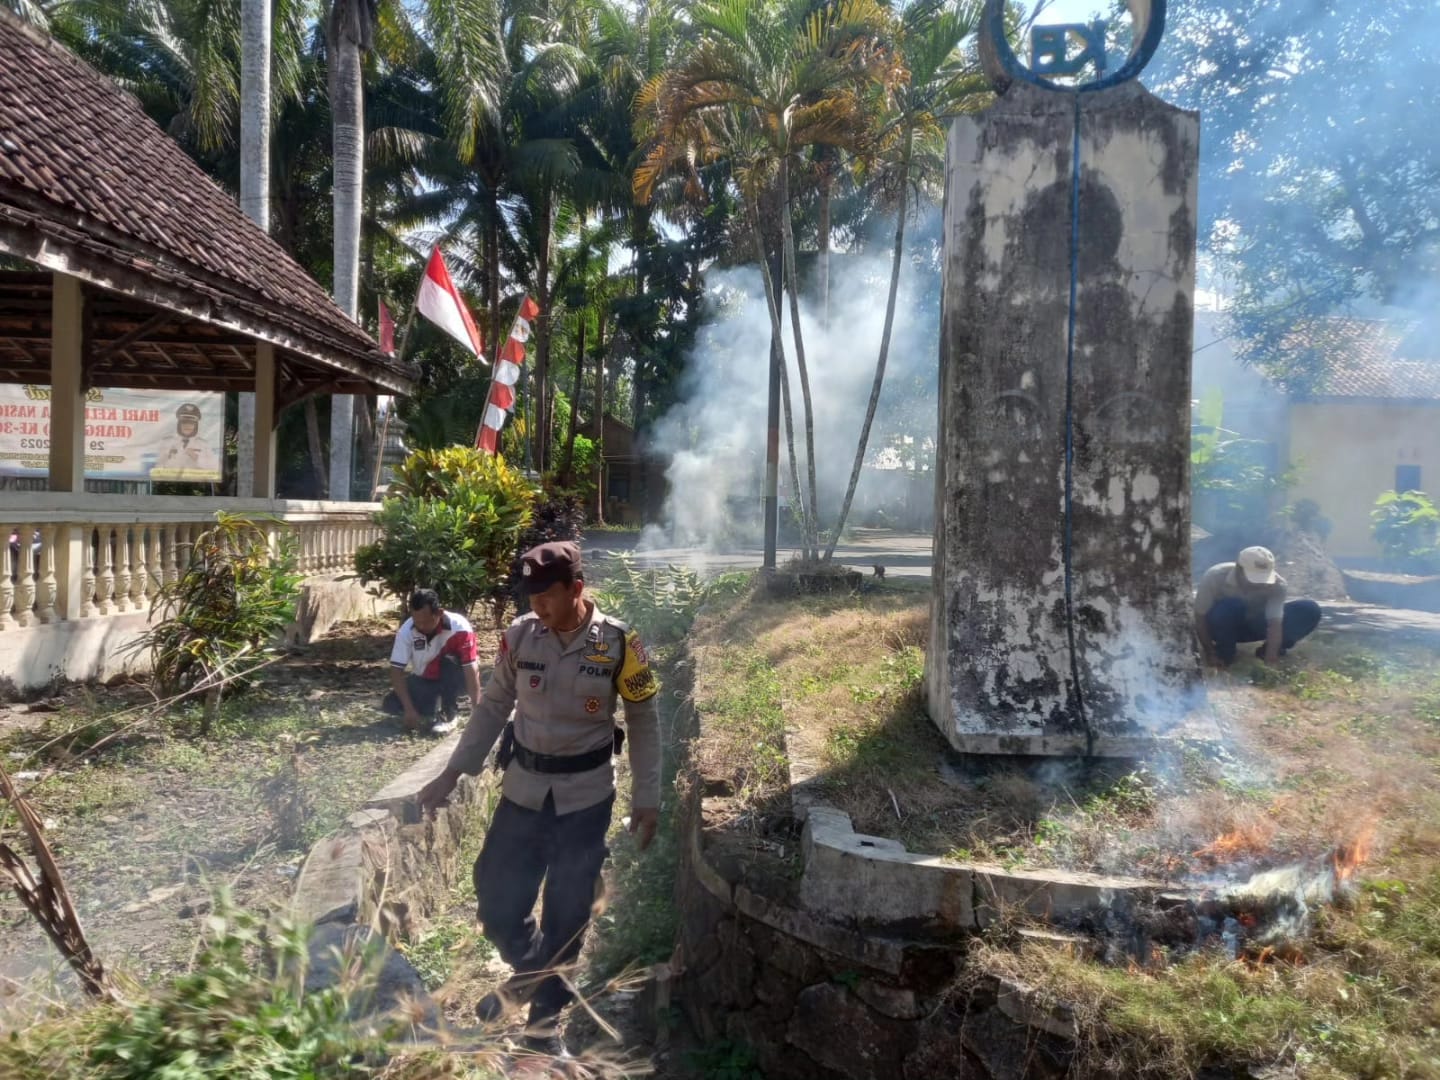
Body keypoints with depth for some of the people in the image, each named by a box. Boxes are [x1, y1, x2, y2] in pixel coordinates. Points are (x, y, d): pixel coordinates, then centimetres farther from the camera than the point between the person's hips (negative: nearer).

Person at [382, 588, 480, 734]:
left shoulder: (459, 627, -32)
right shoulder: (406, 630, -22)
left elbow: (471, 669, -33)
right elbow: (396, 670, -20)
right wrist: (409, 709, -29)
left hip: (454, 679, -3)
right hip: (423, 680, 3)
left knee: (450, 660, -35)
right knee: (391, 704, -17)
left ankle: (449, 716, -16)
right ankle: (431, 706, 10)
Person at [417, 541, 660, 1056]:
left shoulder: (618, 643, -12)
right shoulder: (520, 635, -6)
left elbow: (644, 720, -3)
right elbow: (492, 708, 5)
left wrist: (646, 796, -5)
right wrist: (452, 773, 3)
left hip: (586, 797, -2)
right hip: (523, 790, 2)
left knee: (566, 916, 8)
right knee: (497, 905, 6)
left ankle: (545, 1018, 31)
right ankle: (533, 975, 37)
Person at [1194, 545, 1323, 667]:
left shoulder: (1276, 584, -26)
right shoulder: (1215, 577, -30)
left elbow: (1275, 624, -33)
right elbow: (1201, 618, -23)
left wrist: (1270, 660, -46)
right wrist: (1210, 654, -22)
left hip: (1255, 625, 2)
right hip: (1226, 627, -2)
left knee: (1310, 610, -18)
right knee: (1227, 607, -38)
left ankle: (1266, 651, -2)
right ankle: (1224, 652, -11)